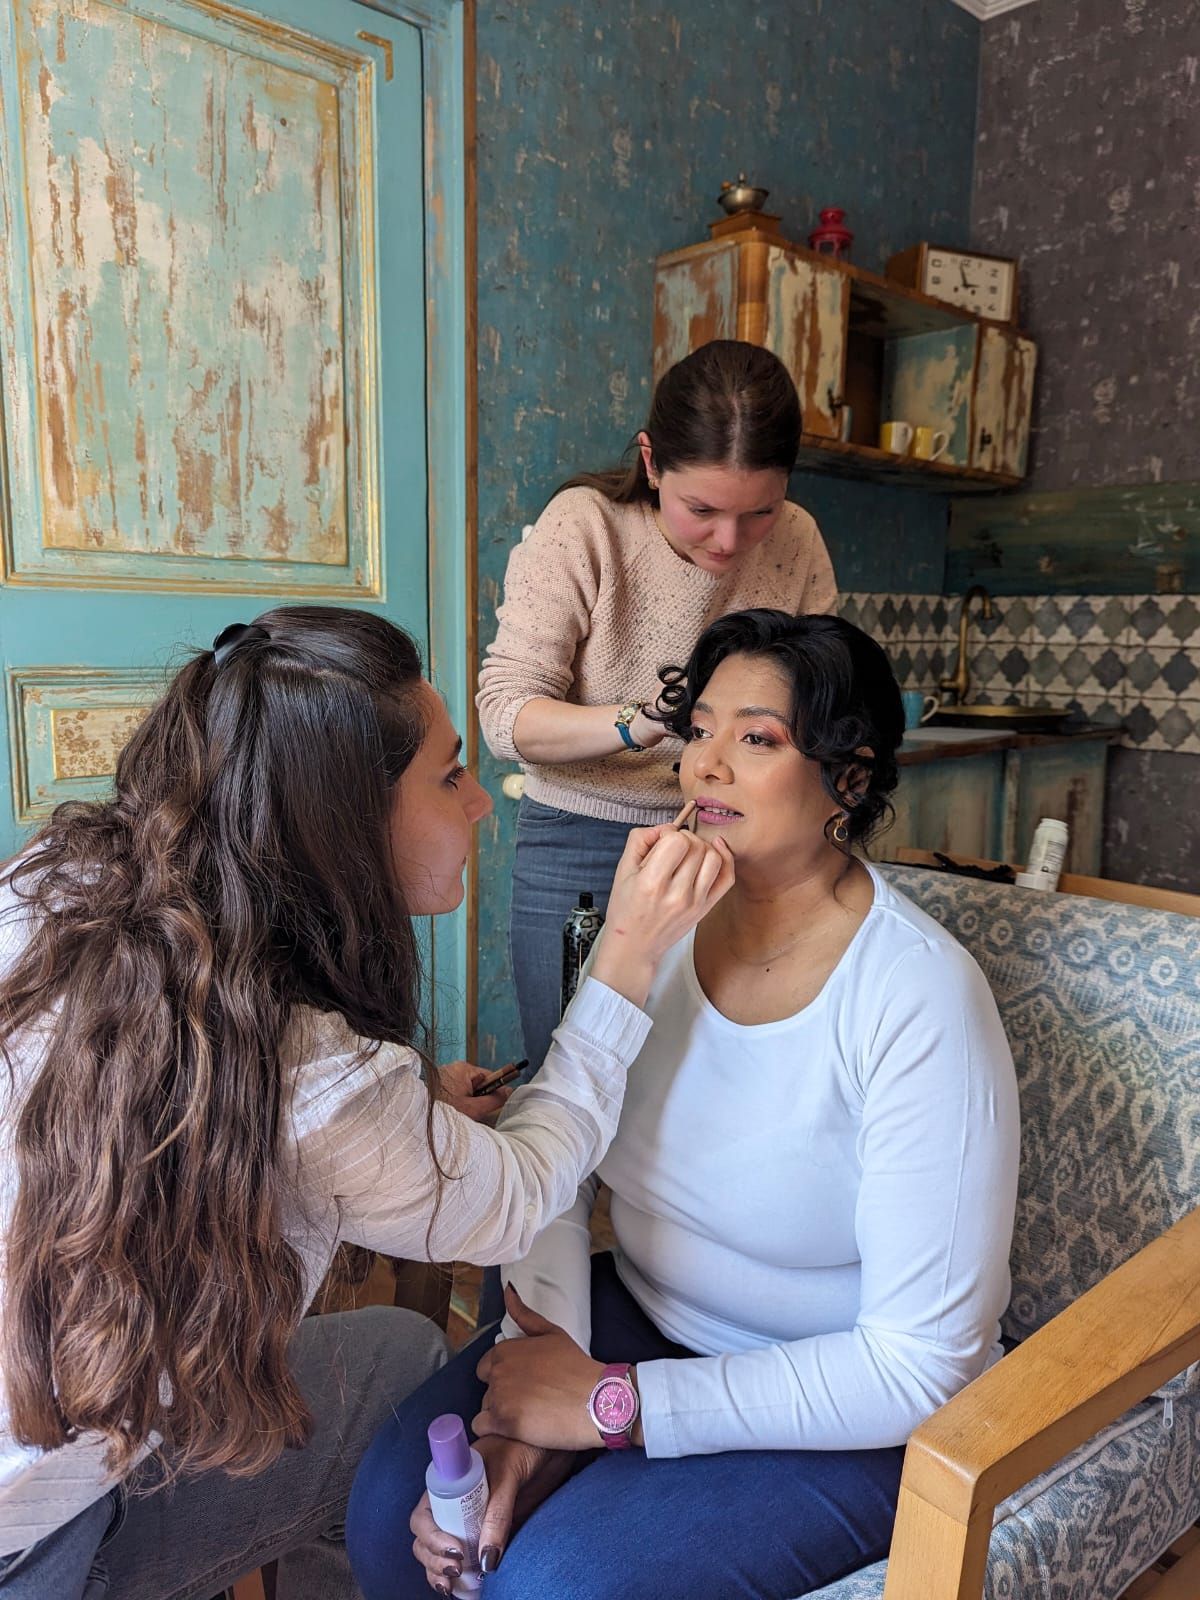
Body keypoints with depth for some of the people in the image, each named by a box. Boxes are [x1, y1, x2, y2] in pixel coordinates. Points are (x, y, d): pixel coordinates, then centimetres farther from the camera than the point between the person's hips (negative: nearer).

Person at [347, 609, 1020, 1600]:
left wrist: (613, 1403, -21)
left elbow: (920, 1367, -22)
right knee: (391, 1510, -9)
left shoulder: (920, 1005, -24)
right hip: (644, 1315, 5)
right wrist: (530, 1416, -18)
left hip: (849, 1416, -4)